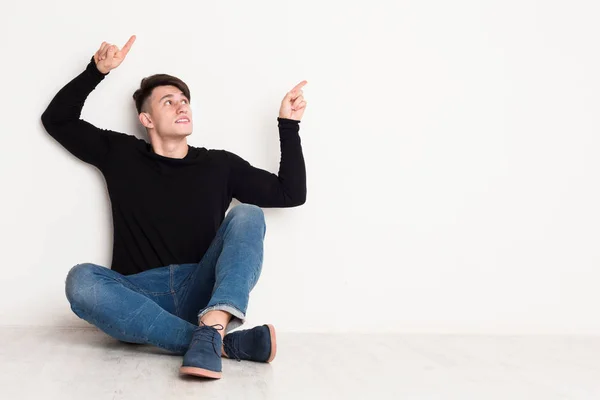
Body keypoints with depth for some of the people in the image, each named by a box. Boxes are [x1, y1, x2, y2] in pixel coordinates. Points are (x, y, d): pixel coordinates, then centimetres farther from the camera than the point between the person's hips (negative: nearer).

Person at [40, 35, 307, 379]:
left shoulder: (220, 165, 11)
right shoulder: (120, 154, 13)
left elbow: (291, 193, 9)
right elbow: (56, 119, 18)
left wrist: (289, 124, 4)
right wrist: (97, 71, 8)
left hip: (201, 294, 0)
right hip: (139, 298, 0)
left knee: (247, 215, -21)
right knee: (81, 280, -31)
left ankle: (210, 330, -47)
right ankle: (224, 342, -37)